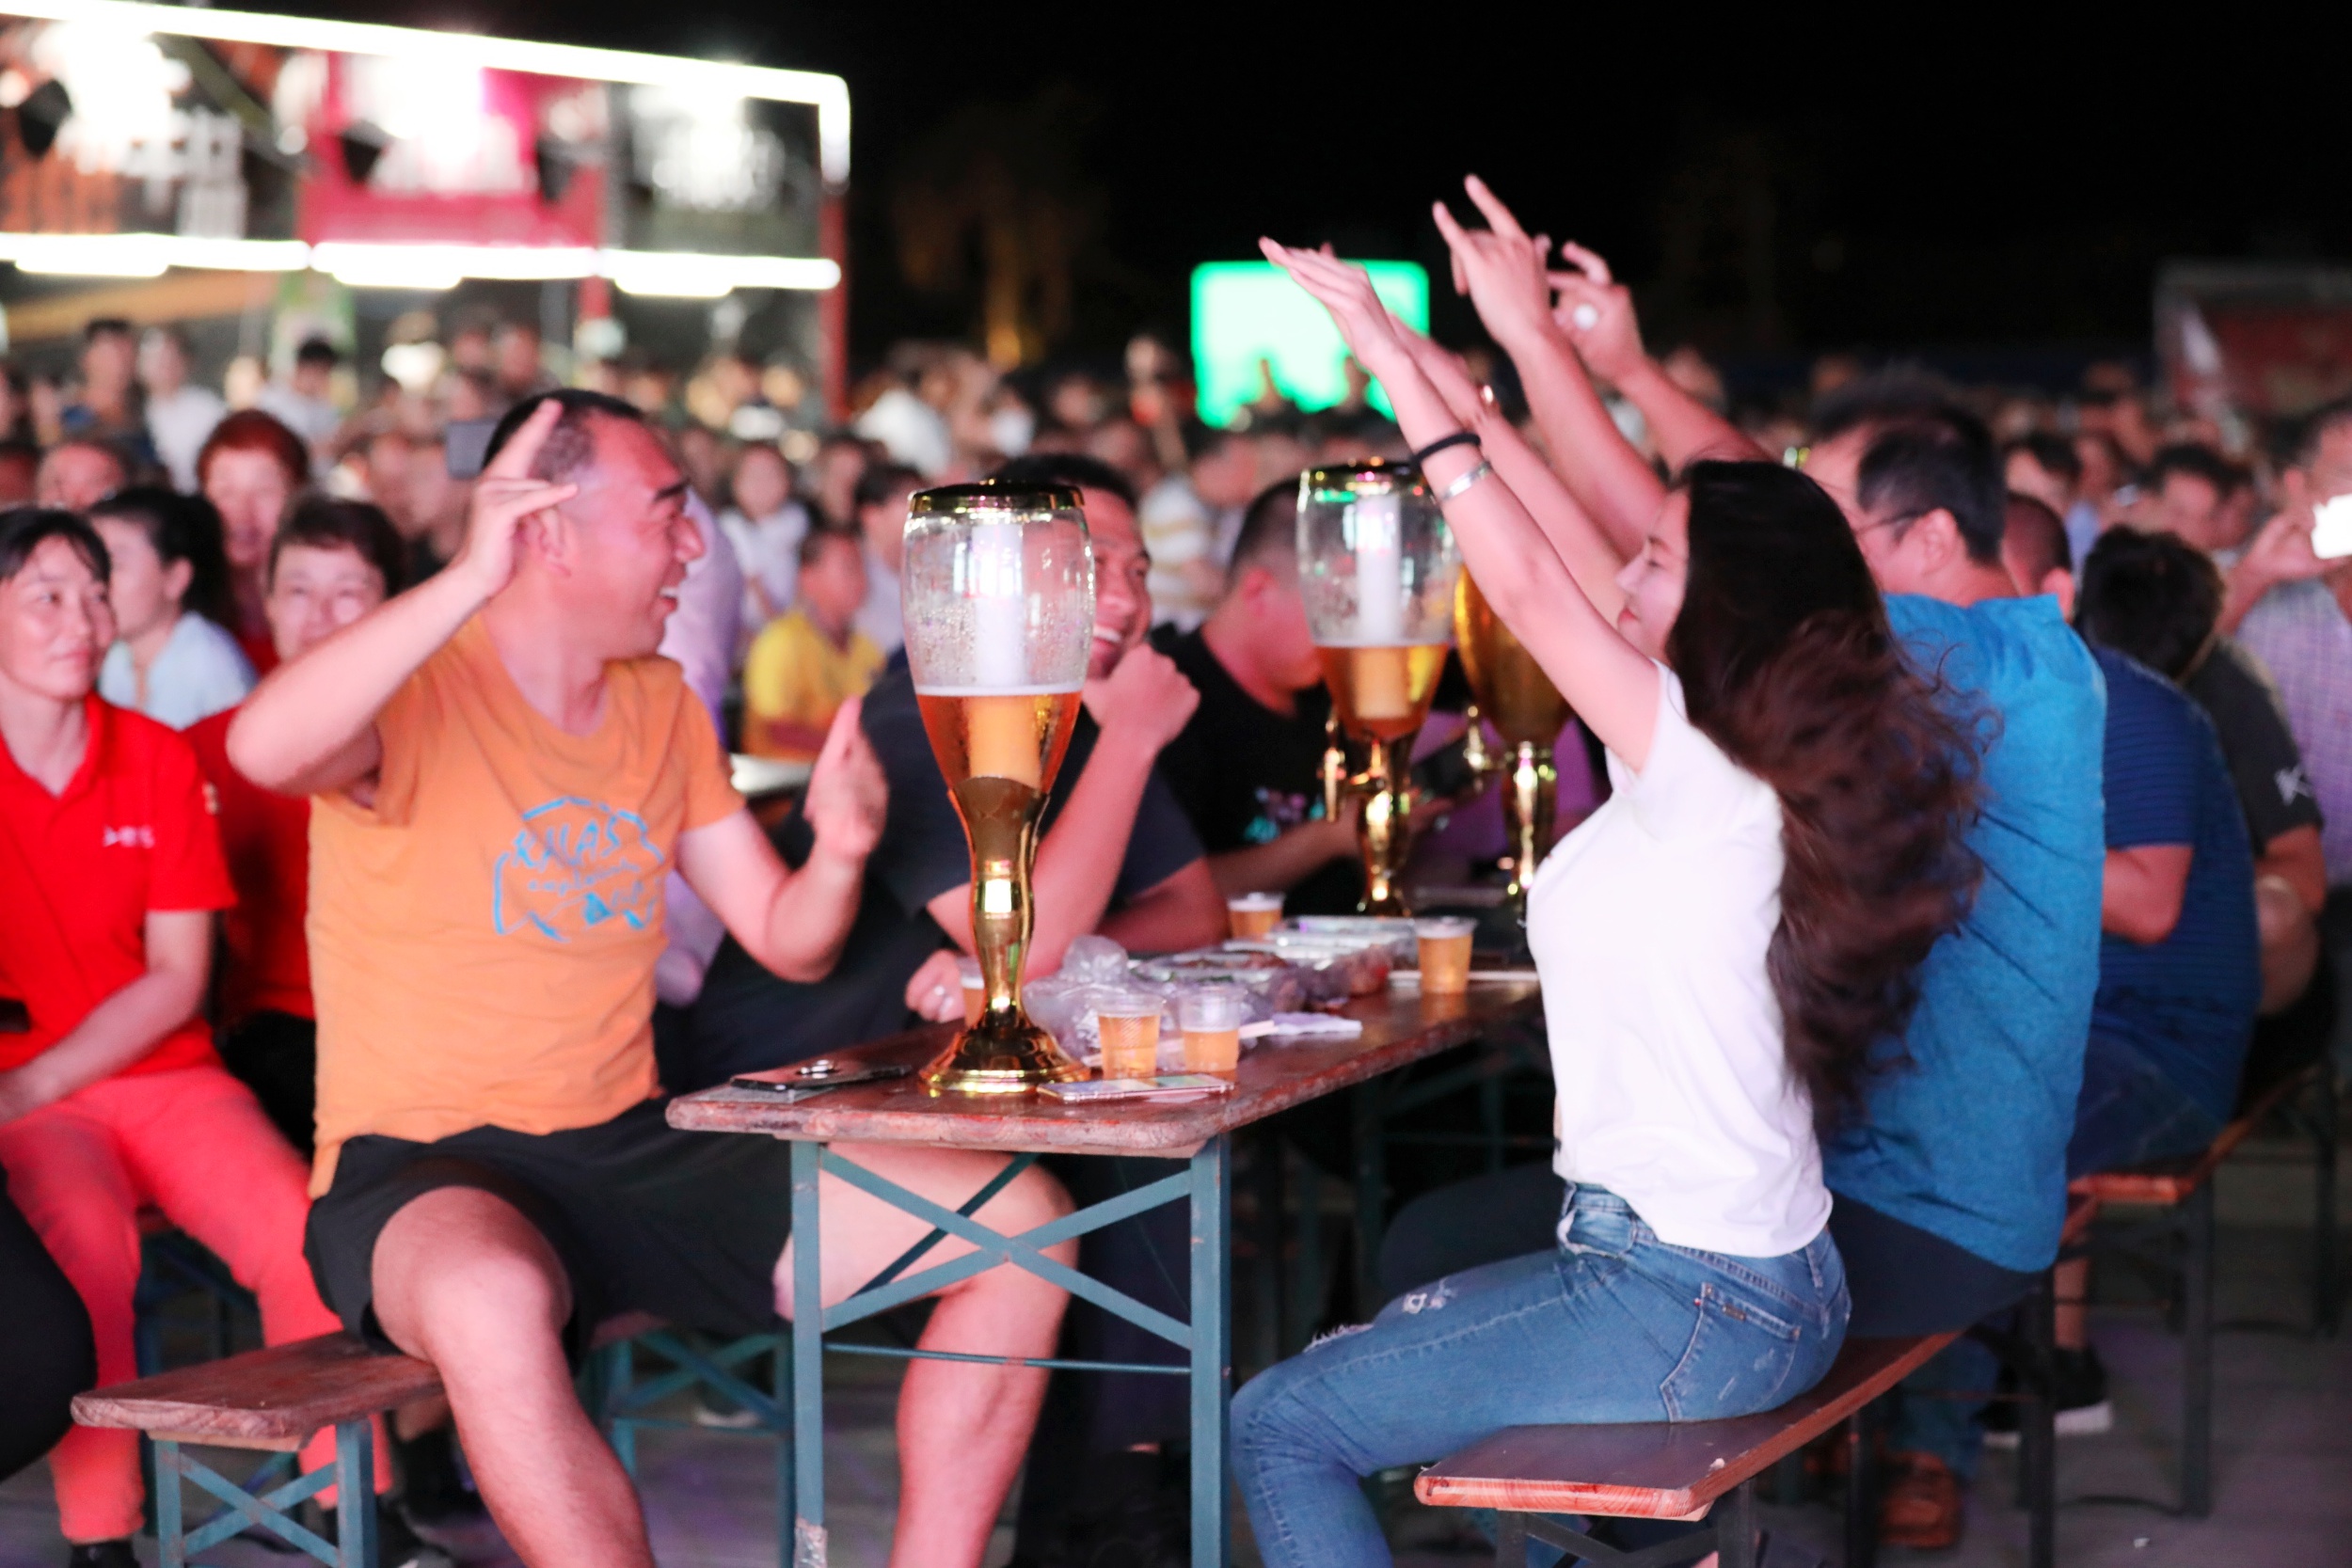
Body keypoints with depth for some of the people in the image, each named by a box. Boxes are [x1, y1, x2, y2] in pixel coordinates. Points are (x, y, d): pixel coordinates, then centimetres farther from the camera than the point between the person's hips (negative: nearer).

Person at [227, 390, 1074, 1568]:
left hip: (633, 1157, 7)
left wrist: (838, 851, -8)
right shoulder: (417, 690, -10)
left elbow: (786, 941, 15)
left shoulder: (660, 707, 13)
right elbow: (266, 750, -34)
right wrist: (469, 582, -36)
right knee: (491, 1302, -44)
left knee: (1021, 1221, -6)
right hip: (429, 1170, -7)